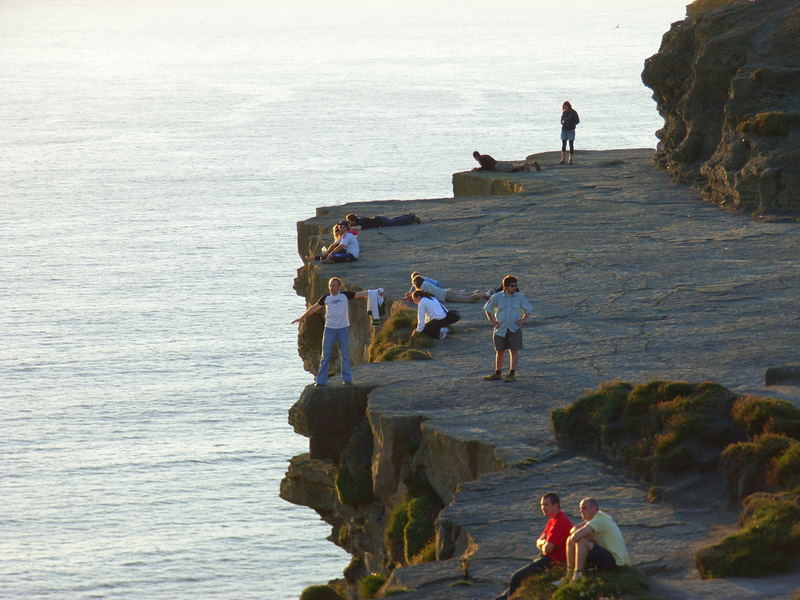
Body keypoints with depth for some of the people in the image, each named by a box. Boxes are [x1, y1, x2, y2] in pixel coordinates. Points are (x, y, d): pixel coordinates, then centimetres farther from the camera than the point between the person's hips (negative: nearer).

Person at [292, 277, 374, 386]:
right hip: (329, 329, 1)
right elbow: (314, 308, 16)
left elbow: (361, 294, -4)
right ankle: (321, 380, 4)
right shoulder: (326, 298, 5)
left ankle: (347, 379, 9)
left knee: (345, 355, 2)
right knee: (325, 355, 1)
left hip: (343, 329, -1)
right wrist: (301, 318, 23)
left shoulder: (345, 295, -1)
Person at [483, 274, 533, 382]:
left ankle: (512, 374, 2)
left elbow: (528, 310, 10)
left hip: (514, 329, -1)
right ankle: (497, 374, 19)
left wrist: (523, 320, -5)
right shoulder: (497, 297, -3)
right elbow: (487, 309, 11)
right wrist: (493, 322, 1)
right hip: (500, 328, 1)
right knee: (499, 351, 9)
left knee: (514, 351, -2)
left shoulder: (519, 297, -2)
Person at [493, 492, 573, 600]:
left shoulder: (560, 522, -21)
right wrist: (543, 542, -8)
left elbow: (548, 548, -26)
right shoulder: (552, 520, 14)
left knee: (516, 578, -13)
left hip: (553, 562, -11)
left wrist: (544, 545, -1)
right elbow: (539, 542, 17)